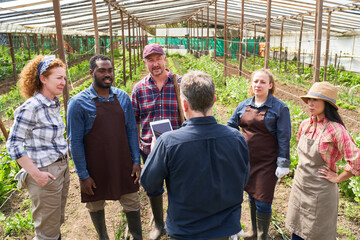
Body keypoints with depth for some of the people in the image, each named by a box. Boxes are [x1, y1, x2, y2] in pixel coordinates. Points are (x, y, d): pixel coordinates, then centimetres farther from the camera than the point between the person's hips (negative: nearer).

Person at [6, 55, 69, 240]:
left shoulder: (54, 104, 5)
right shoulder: (31, 108, -19)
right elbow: (13, 145, -17)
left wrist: (64, 165, 9)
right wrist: (36, 174, -19)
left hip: (62, 168, 8)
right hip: (45, 174, -8)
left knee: (57, 223, 23)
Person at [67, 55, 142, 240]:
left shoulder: (123, 97, -1)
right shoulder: (78, 103, -12)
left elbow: (131, 130, 5)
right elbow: (75, 141, -9)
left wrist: (136, 161, 1)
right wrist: (83, 175, -9)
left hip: (123, 165, 3)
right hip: (96, 169, -2)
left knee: (132, 203, 12)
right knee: (96, 206, 17)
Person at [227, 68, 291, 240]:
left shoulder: (279, 108, -9)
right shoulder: (244, 105, 4)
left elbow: (284, 138, -8)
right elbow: (231, 126, 11)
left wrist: (283, 164, -10)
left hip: (267, 162, -5)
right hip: (246, 159, 5)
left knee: (262, 201, 2)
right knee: (251, 196, 20)